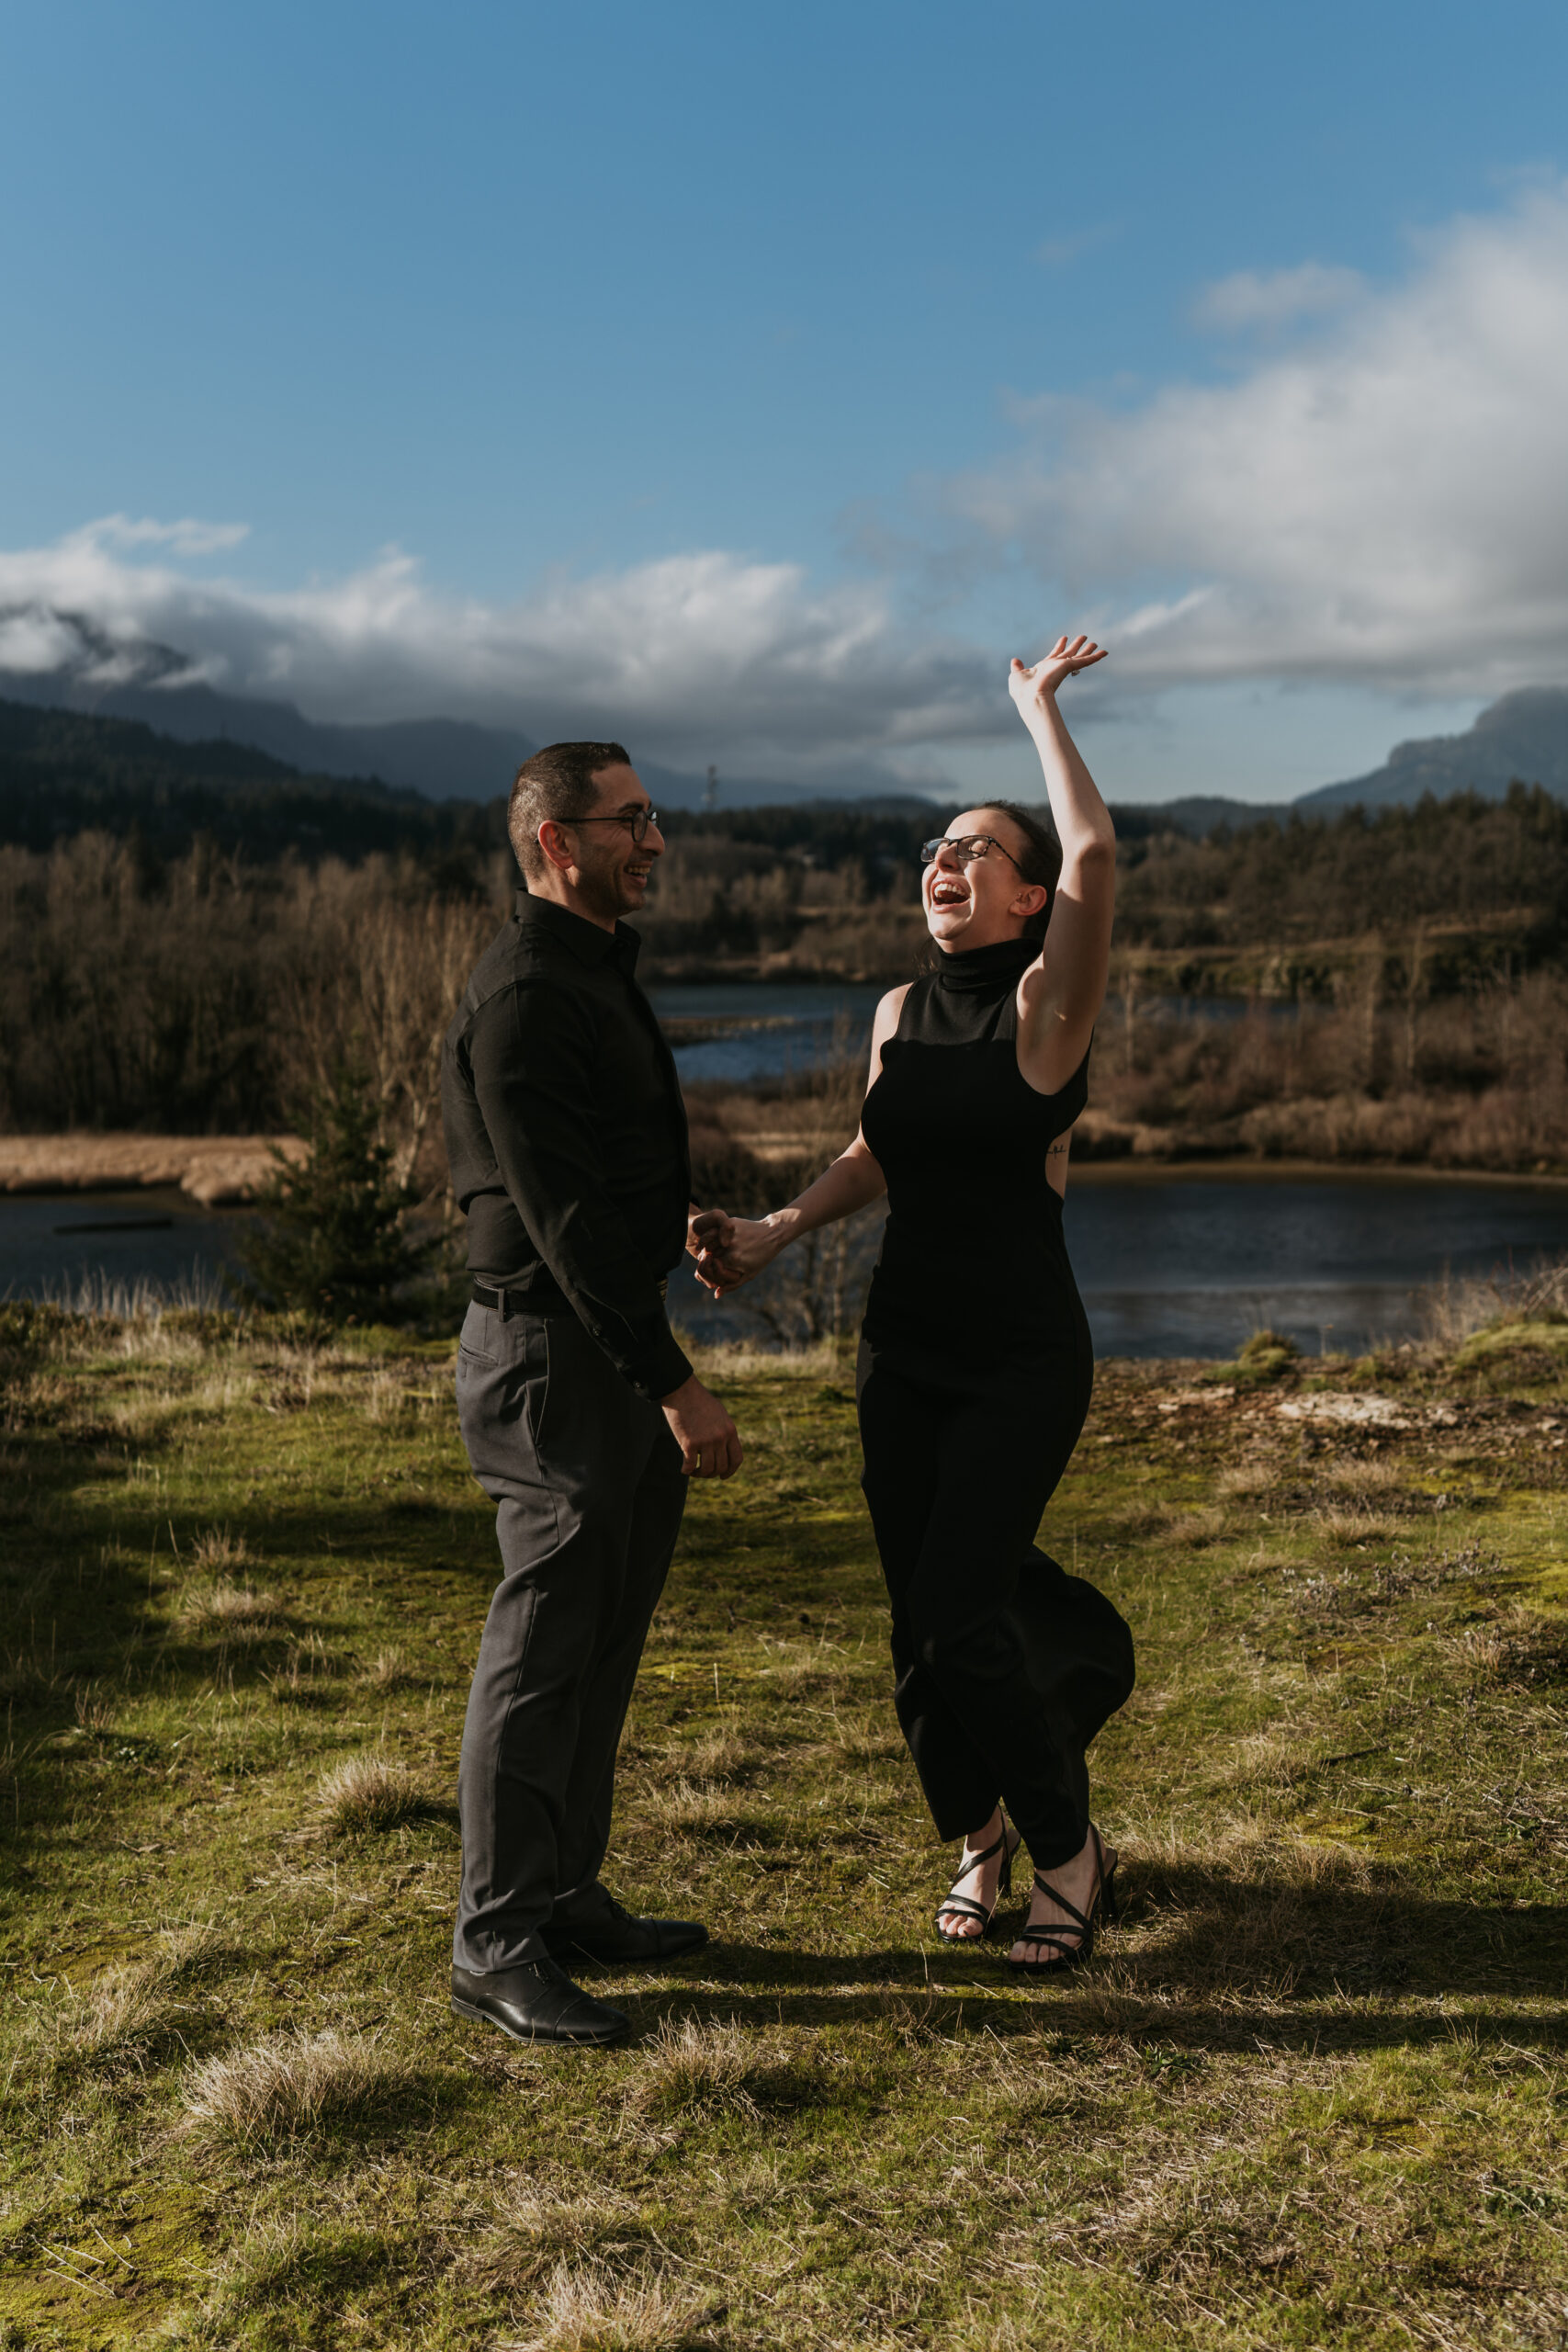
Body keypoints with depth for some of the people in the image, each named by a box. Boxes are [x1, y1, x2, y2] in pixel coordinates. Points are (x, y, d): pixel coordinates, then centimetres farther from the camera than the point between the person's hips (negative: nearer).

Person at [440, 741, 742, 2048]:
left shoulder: (599, 975, 16)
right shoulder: (524, 995, -18)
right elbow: (563, 1218, -23)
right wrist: (676, 1386, -23)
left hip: (622, 1348, 10)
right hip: (556, 1351, -10)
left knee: (606, 1640, 14)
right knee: (544, 1649, -3)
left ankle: (567, 1895, 26)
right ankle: (495, 1945, 8)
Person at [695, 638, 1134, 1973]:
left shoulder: (1048, 1002, -11)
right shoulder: (900, 1012, 6)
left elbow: (1096, 859, -28)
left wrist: (1043, 708, -17)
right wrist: (778, 1231, 6)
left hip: (1024, 1361, -6)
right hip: (905, 1351, 6)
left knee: (960, 1613, -12)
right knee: (921, 1621, 9)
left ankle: (1071, 1851, 13)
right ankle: (982, 1835, 35)